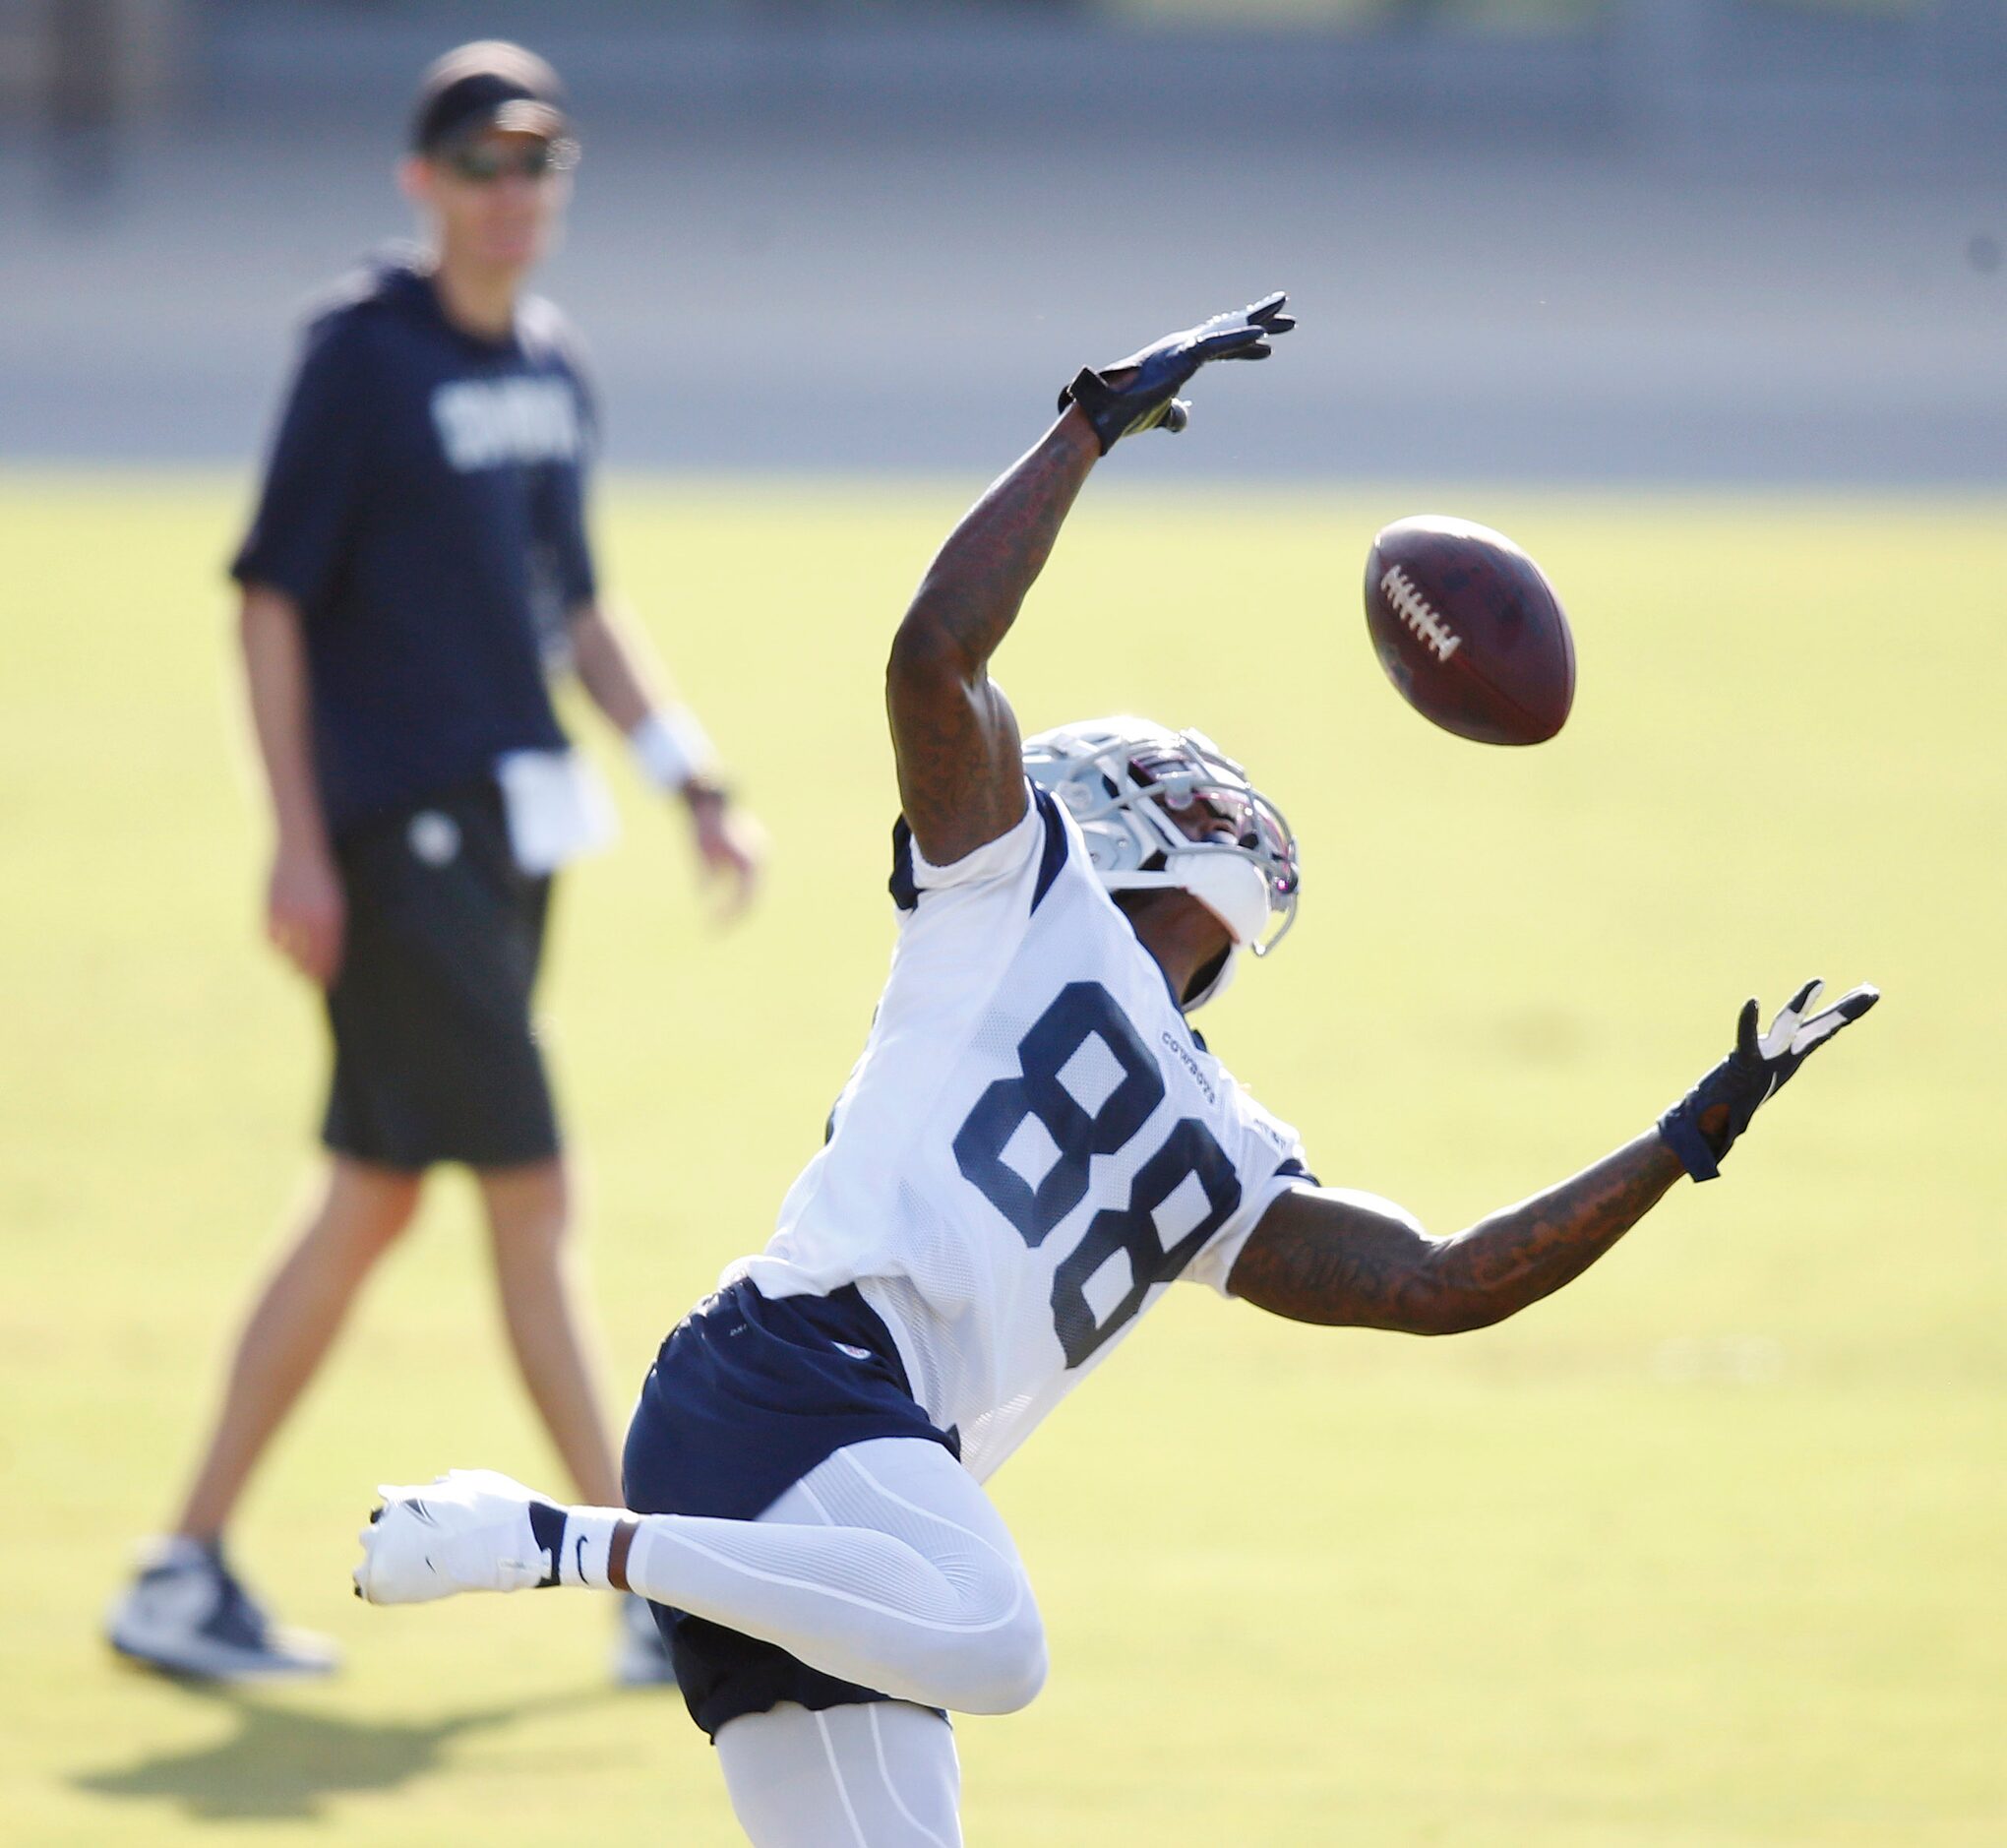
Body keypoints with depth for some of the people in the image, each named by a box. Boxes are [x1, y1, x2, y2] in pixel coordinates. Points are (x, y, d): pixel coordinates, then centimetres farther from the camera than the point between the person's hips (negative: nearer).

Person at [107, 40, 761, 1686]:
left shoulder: (554, 367, 12)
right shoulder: (363, 355, -10)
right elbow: (273, 596, -10)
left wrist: (688, 774, 12)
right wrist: (299, 846, -15)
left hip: (514, 833, 8)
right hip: (397, 837, -8)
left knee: (375, 1207, 10)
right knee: (533, 1197, -8)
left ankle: (188, 1576, 17)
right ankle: (654, 1600, -5)